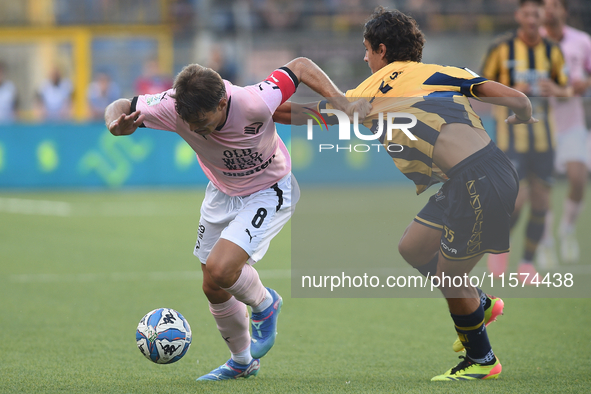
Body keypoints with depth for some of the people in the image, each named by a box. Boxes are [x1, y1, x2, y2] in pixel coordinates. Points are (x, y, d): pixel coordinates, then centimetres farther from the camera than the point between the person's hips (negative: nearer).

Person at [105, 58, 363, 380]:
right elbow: (120, 107, -15)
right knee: (213, 289, 11)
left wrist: (341, 103, -28)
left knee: (220, 270, -24)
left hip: (268, 191, -5)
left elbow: (301, 67, -21)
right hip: (221, 193, 5)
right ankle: (242, 361, 37)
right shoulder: (174, 107, -28)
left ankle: (264, 304, 10)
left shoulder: (253, 104, -37)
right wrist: (116, 124, -38)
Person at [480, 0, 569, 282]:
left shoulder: (552, 52, 5)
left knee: (541, 202, 1)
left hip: (543, 135, 4)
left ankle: (527, 264, 14)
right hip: (511, 133, -4)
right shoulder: (502, 49, -5)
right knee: (516, 201, -13)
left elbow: (566, 90, 13)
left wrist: (555, 90, -11)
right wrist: (511, 92, -18)